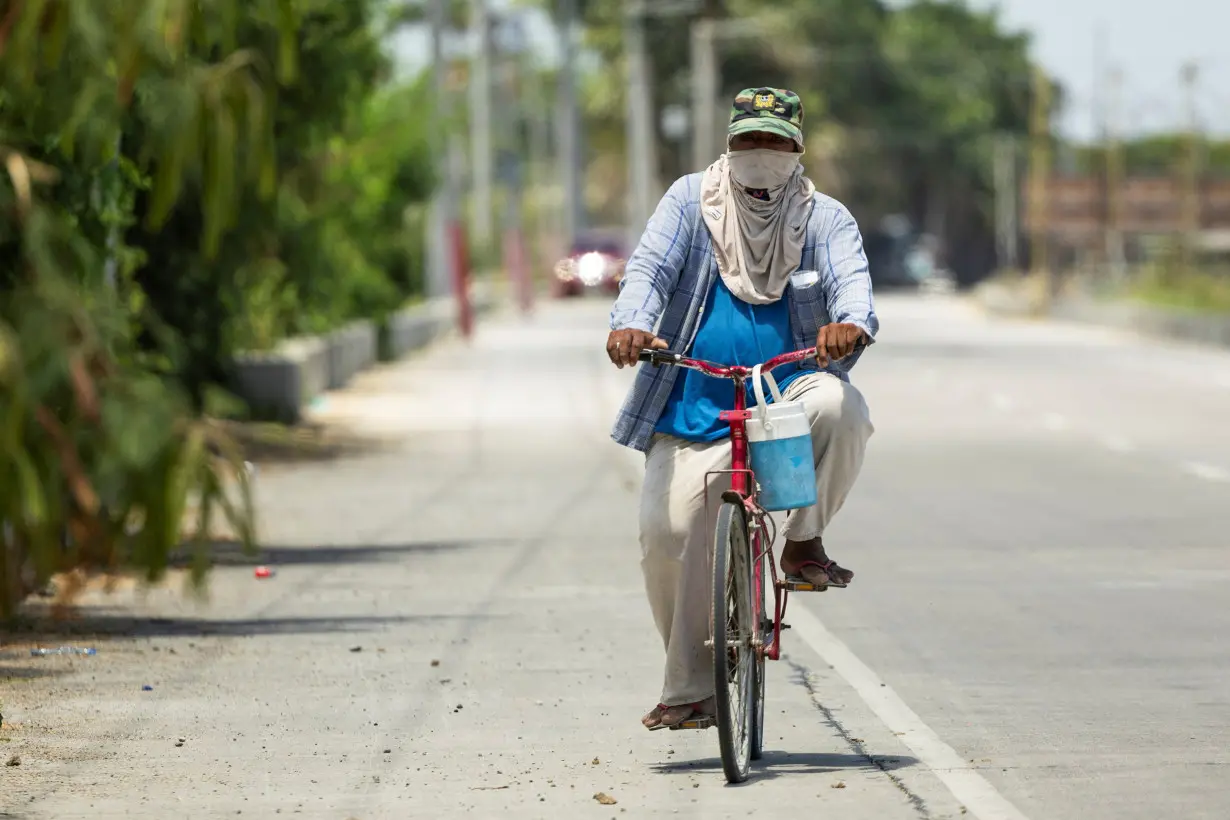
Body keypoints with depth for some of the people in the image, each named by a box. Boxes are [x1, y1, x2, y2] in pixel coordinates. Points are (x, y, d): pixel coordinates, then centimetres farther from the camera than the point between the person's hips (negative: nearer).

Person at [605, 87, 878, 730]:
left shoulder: (823, 219, 4)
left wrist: (851, 324, -39)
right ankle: (689, 688, 2)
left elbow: (852, 279, -13)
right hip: (696, 407, 0)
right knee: (665, 533, -14)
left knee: (840, 408, -35)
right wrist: (630, 324, -31)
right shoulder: (690, 201, 5)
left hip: (789, 395, 0)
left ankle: (805, 543, -11)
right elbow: (649, 267, -9)